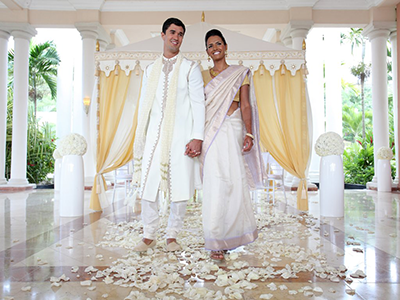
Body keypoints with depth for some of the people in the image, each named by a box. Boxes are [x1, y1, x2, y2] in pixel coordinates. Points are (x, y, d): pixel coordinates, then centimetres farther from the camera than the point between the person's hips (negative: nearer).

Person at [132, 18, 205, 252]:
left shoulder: (190, 68, 8)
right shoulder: (151, 70, 18)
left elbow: (198, 103, 0)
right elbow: (144, 104, 18)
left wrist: (197, 137, -10)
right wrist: (140, 137, 12)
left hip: (180, 136, -2)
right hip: (154, 136, 3)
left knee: (180, 188, -1)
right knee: (148, 186, 0)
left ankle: (172, 236, 15)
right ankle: (149, 236, 14)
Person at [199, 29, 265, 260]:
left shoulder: (241, 73, 10)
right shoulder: (203, 76, 14)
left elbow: (245, 106, 3)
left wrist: (249, 134, -9)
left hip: (233, 132, 0)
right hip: (211, 134, 0)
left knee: (235, 181, -1)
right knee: (215, 185, -5)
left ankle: (233, 233, 21)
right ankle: (217, 242, 2)